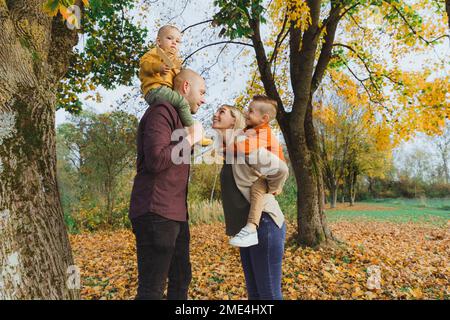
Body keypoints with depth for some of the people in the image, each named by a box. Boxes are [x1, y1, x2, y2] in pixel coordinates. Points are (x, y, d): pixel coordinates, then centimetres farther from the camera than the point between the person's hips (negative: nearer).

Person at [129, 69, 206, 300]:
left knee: (181, 280, 18)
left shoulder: (178, 117, 22)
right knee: (152, 289, -4)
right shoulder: (162, 111, -10)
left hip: (174, 214, 10)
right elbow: (156, 159, -23)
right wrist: (190, 139, -11)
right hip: (156, 213, -10)